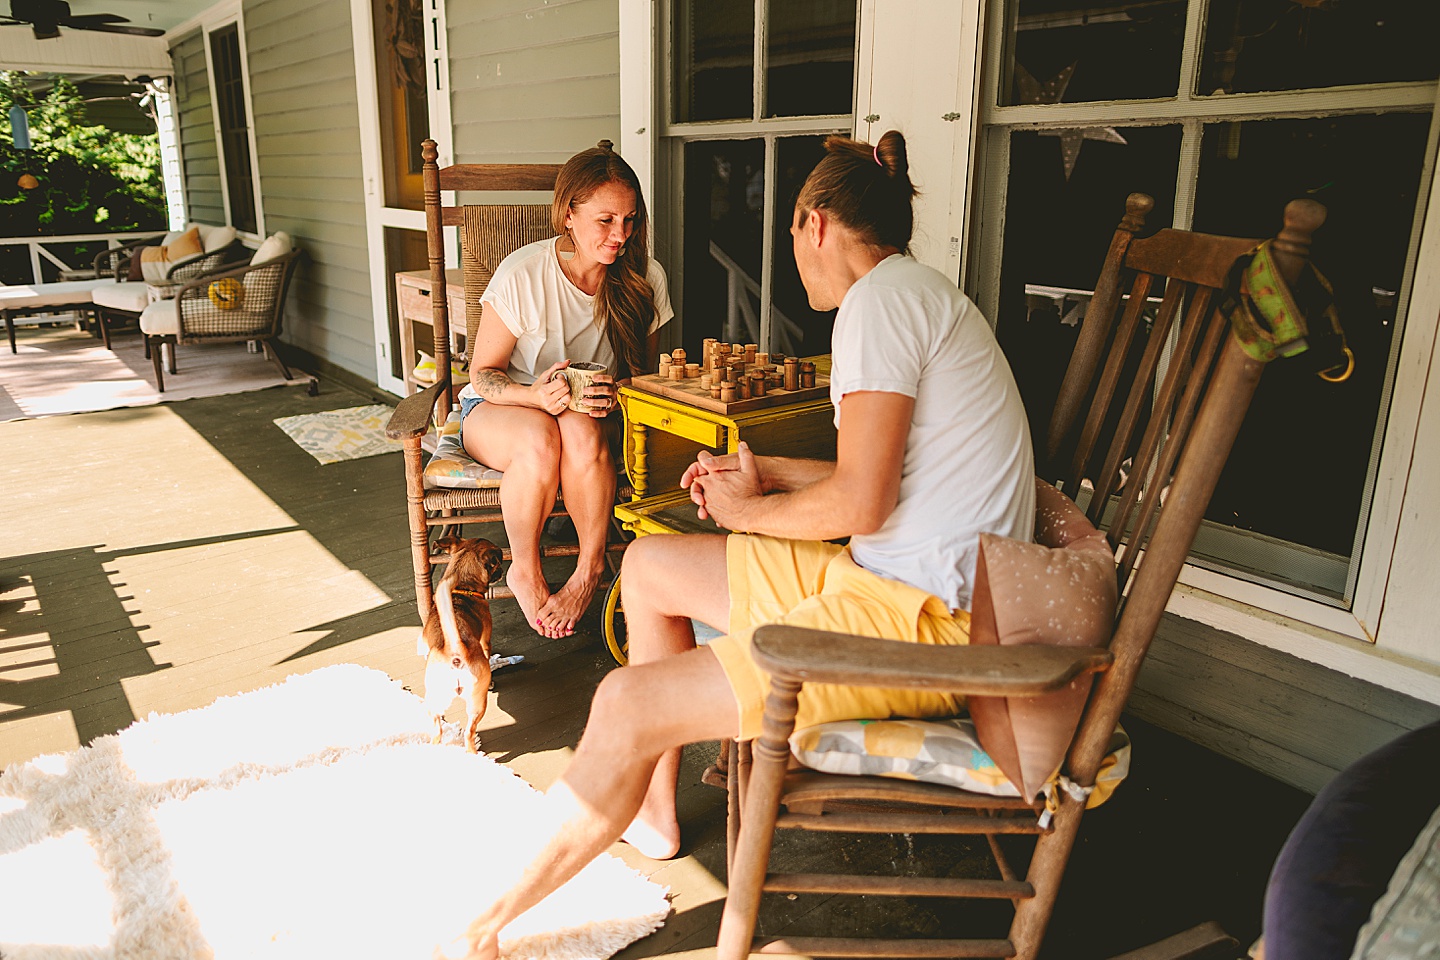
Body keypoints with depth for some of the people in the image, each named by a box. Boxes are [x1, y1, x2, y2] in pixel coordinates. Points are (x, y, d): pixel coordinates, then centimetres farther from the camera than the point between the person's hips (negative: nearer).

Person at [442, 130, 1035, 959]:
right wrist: (766, 473, 18)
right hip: (889, 571, 11)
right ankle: (652, 809, 26)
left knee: (627, 705, -15)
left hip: (922, 614, -11)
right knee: (648, 565, 14)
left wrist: (749, 512, -4)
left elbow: (859, 503, -22)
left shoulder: (883, 296, -15)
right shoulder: (916, 292, 18)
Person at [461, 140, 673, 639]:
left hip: (592, 413, 2)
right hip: (497, 409, -1)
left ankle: (590, 570, -14)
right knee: (541, 438, -37)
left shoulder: (646, 280, -9)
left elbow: (644, 373, 4)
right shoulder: (522, 273, -17)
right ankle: (524, 572, -12)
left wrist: (616, 395, -20)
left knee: (581, 430, -36)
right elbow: (484, 373, -10)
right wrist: (536, 395, -33)